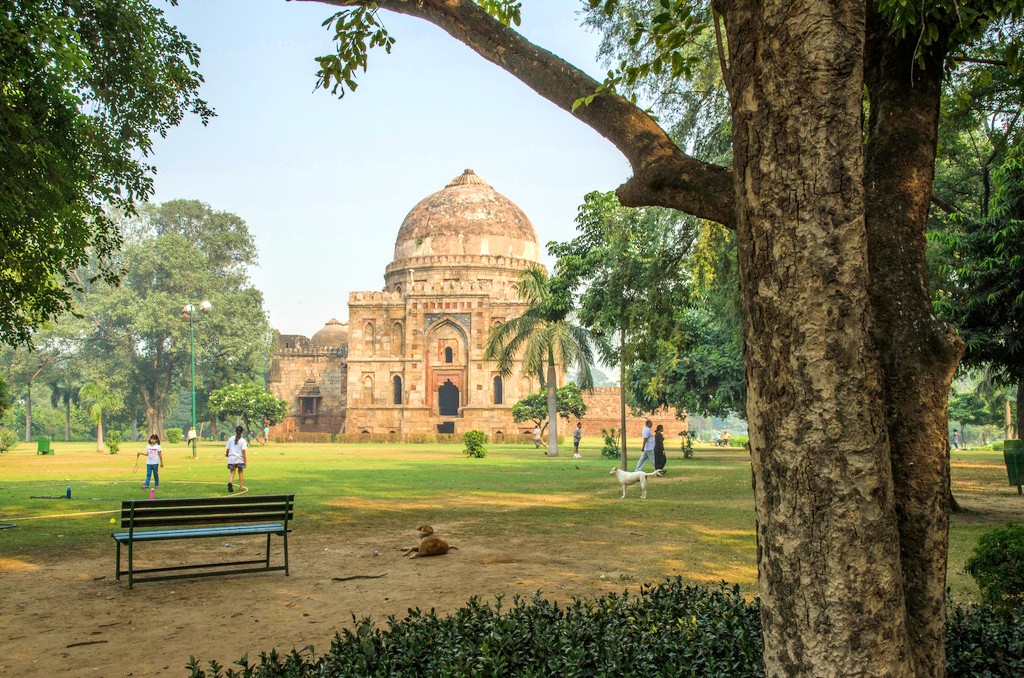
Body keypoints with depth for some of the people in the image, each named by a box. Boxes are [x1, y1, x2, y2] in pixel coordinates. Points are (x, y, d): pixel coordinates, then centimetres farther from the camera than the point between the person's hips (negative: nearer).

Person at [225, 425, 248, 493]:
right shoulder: (242, 440, -6)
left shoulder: (231, 439, 1)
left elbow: (227, 449, 4)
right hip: (240, 459, -1)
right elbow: (243, 451, -10)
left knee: (232, 472, 5)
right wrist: (245, 461, -6)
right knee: (240, 473, 15)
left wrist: (226, 454, 26)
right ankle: (240, 487, 18)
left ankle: (230, 482, -26)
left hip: (231, 459, 1)